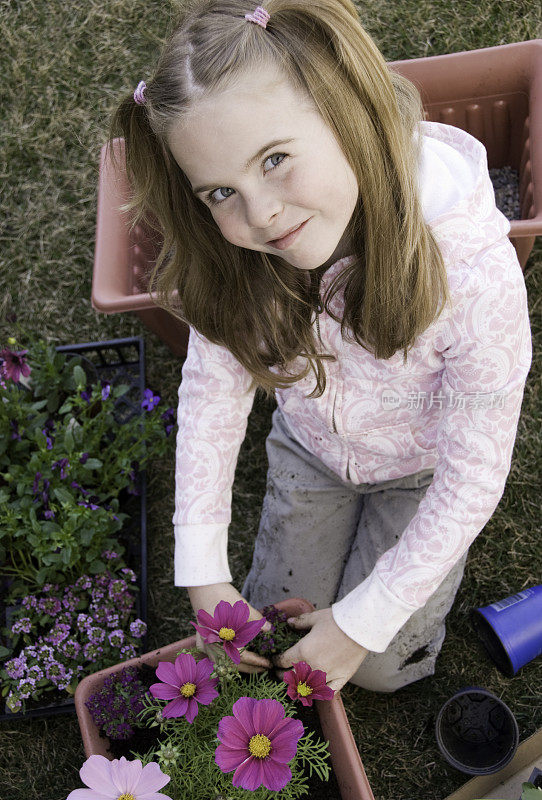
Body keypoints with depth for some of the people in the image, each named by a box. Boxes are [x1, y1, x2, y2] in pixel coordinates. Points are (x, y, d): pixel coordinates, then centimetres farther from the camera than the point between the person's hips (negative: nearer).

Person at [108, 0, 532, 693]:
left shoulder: (473, 270, -40)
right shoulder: (227, 253, -29)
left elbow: (474, 478, -27)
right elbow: (211, 387, -14)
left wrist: (365, 620, -21)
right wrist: (203, 571, -16)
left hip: (422, 468, -2)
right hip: (310, 448, 3)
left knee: (381, 666, 3)